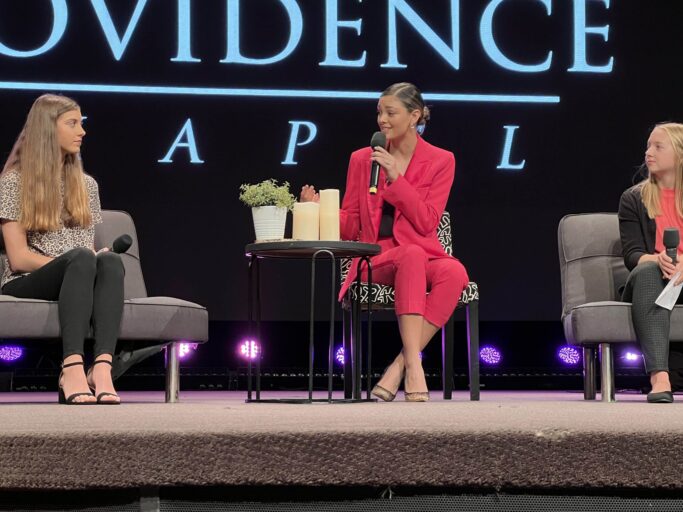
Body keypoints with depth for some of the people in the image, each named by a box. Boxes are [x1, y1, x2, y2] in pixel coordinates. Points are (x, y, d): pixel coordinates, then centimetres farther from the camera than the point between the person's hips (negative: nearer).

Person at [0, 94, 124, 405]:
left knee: (109, 261, -33)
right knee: (81, 258, -37)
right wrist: (71, 261, -15)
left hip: (78, 279, 4)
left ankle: (102, 367, -52)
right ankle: (72, 368, -52)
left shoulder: (86, 184, 20)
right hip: (25, 285, -4)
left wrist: (98, 257, -5)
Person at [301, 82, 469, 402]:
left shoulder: (440, 161, 8)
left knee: (455, 272, -36)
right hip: (376, 262, -1)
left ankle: (399, 367, -33)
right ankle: (414, 367, -45)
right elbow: (350, 227, 11)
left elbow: (427, 224, -3)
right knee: (412, 255, -37)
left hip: (424, 258, 1)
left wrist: (395, 178, -10)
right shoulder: (361, 159, 12)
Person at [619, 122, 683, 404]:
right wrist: (658, 260, -22)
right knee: (648, 271, -37)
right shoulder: (634, 199, 13)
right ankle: (659, 376, -52)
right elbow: (632, 254, 1)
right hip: (648, 281, 1)